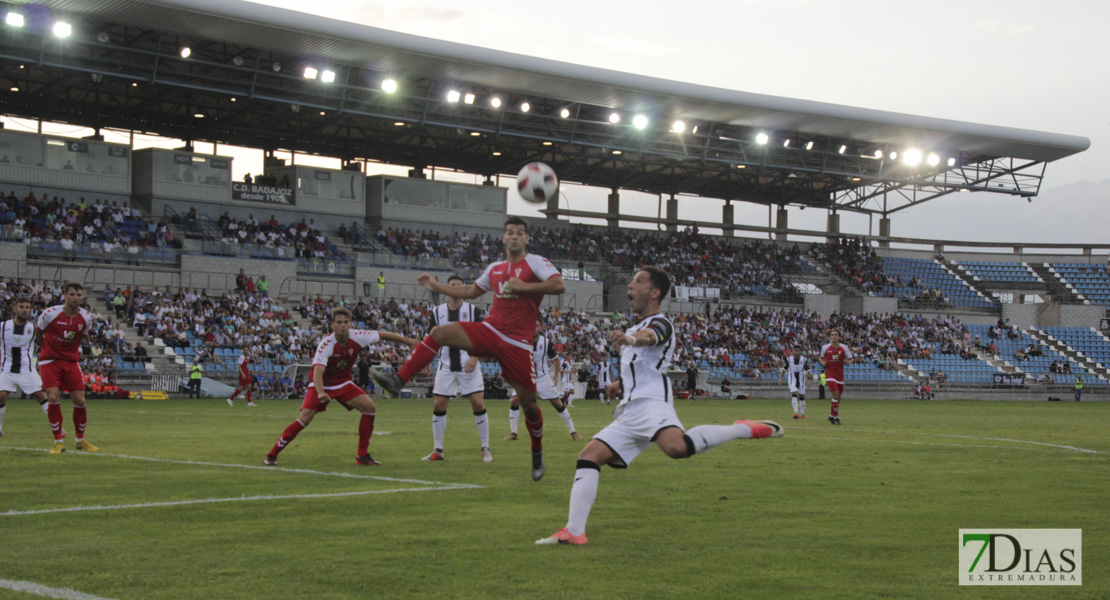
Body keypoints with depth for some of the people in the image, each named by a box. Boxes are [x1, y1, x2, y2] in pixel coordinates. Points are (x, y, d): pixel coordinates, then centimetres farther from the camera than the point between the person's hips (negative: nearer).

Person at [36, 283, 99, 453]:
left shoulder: (86, 317, -4)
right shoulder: (51, 313, -14)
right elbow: (38, 332, 4)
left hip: (71, 361, 3)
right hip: (49, 361, -3)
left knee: (79, 400, -1)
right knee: (53, 398, -17)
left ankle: (80, 439, 19)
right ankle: (58, 442, -6)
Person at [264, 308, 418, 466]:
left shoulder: (357, 337, -16)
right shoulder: (326, 344, -29)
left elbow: (383, 335, -1)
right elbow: (318, 371, -39)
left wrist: (408, 340, 3)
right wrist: (320, 392, -56)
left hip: (343, 383, 5)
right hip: (322, 384, -5)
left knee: (370, 407, -13)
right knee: (304, 419, -19)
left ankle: (362, 456, -3)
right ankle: (272, 455, -8)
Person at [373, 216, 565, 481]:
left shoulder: (535, 263, -2)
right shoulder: (495, 269, 15)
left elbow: (559, 285, -19)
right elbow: (470, 291, 30)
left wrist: (524, 286, -23)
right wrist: (437, 286, 29)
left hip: (517, 342, -4)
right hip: (489, 330, 4)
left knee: (528, 402, 0)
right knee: (439, 332, -17)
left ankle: (537, 454, 23)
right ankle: (397, 381, -20)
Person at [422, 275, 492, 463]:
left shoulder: (473, 310, -1)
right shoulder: (437, 312, 6)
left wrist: (474, 357, -17)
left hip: (469, 365, -2)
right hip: (446, 366, 2)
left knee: (478, 404, -9)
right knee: (438, 405, -2)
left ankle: (486, 449, 2)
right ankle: (437, 450, 9)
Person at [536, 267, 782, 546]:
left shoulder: (660, 323, -1)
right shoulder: (635, 326, 29)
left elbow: (650, 336, -28)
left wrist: (632, 339, -49)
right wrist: (622, 383, 39)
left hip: (650, 403, -9)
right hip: (628, 412, 10)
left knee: (677, 447, -38)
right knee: (588, 456, -2)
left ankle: (744, 429, -20)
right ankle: (574, 531, -8)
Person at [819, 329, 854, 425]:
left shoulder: (844, 348, -1)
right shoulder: (825, 348, -2)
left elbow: (851, 359, 8)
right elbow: (821, 357, 16)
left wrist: (848, 362, -14)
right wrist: (822, 362, -6)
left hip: (840, 375, 3)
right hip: (830, 374, -3)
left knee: (838, 397, 10)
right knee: (835, 394, -19)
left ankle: (831, 416, 30)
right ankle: (836, 417, -8)